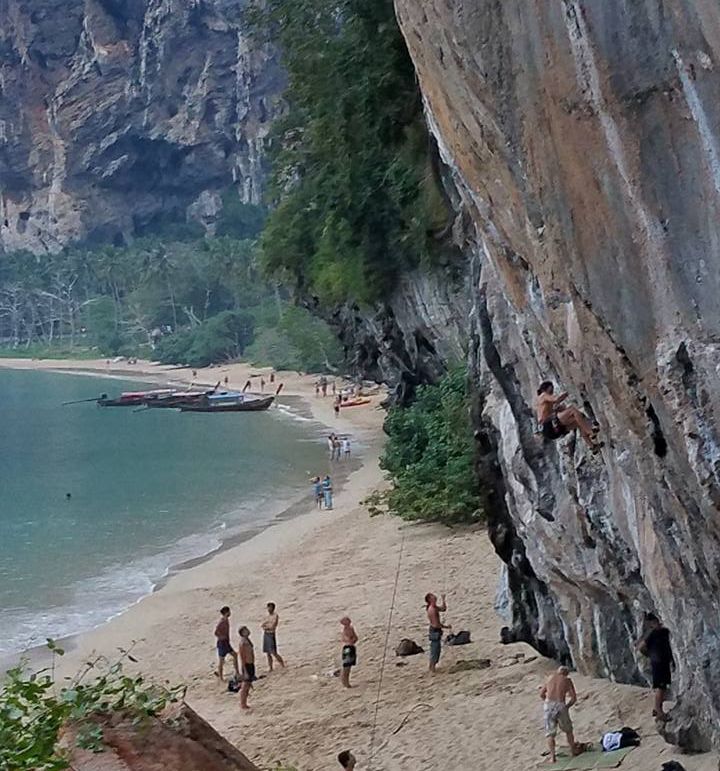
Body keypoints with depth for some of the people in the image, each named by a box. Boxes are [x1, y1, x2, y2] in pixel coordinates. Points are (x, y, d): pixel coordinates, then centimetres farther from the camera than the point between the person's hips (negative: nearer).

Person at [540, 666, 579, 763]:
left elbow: (541, 694, 23)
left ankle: (553, 756, -3)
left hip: (548, 705, 1)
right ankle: (573, 750, 35)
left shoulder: (550, 678, 20)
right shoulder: (567, 680, 12)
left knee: (550, 733, 8)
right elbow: (574, 698, 5)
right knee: (568, 730, 22)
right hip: (560, 706, -1)